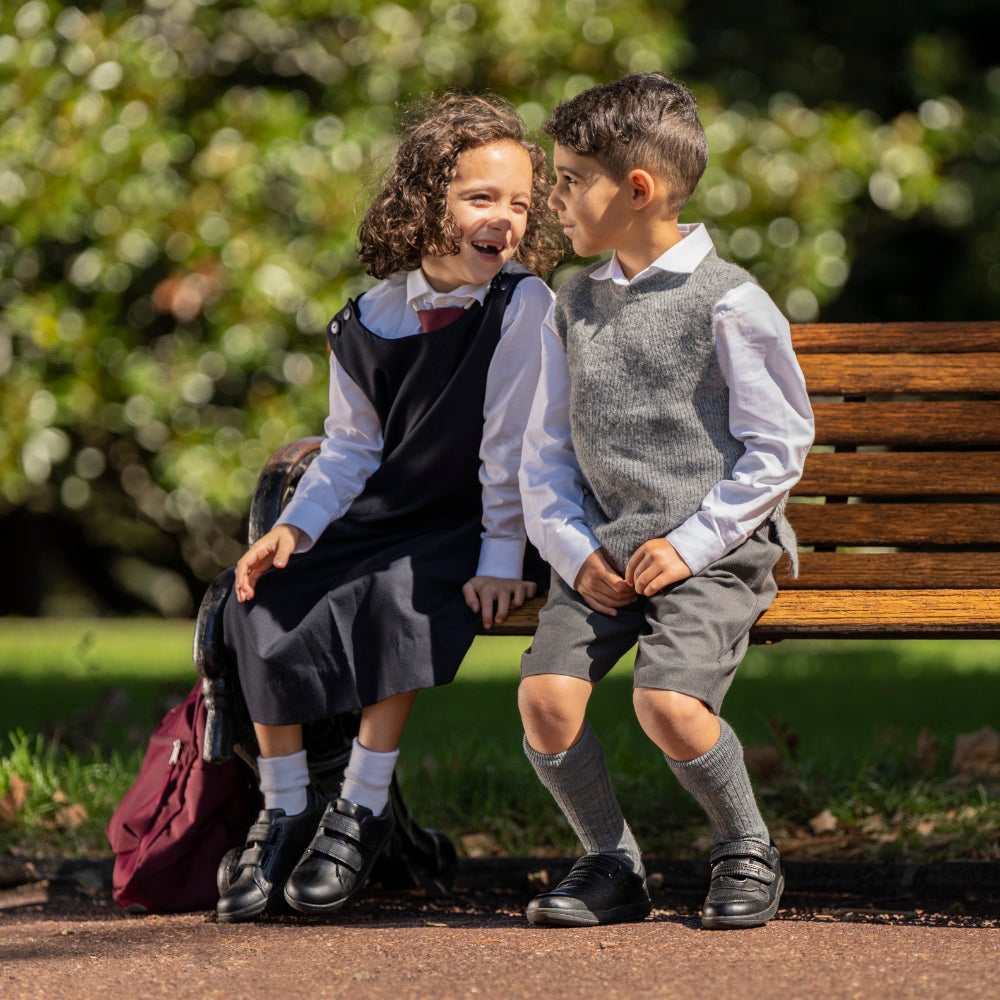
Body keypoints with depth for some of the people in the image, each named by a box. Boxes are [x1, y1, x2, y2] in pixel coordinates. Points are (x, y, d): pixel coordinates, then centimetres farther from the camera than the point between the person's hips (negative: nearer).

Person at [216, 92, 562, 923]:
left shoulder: (523, 306, -14)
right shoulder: (373, 319, 1)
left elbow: (511, 445, -15)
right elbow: (352, 448, 7)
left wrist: (499, 560, -17)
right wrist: (295, 527, -8)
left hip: (466, 528, -5)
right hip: (380, 515, 5)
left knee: (399, 598, -34)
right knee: (262, 599, -14)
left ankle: (364, 809, -19)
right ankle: (286, 810, -2)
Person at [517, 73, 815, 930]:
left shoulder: (728, 303, -6)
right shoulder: (575, 305, 13)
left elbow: (779, 444, -5)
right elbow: (547, 448, 14)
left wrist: (693, 543, -12)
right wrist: (573, 547, -3)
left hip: (712, 552, -5)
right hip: (602, 549, 5)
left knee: (668, 701, -27)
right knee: (545, 694, -18)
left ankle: (749, 855, 0)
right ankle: (611, 865, 4)